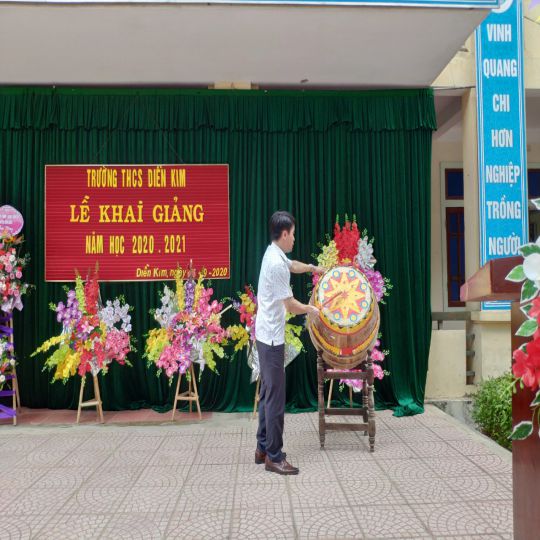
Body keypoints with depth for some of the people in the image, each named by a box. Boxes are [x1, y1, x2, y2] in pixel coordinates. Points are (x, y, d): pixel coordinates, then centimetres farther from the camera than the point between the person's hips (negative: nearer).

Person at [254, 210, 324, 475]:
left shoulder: (275, 254, 9)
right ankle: (274, 457, 5)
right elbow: (290, 305, -17)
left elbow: (293, 265, 33)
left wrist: (313, 268, 41)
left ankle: (263, 448, 25)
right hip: (272, 338, -10)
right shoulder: (276, 264, -21)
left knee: (267, 394, 15)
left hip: (266, 336, 10)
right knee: (275, 399, -3)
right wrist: (311, 310, 0)